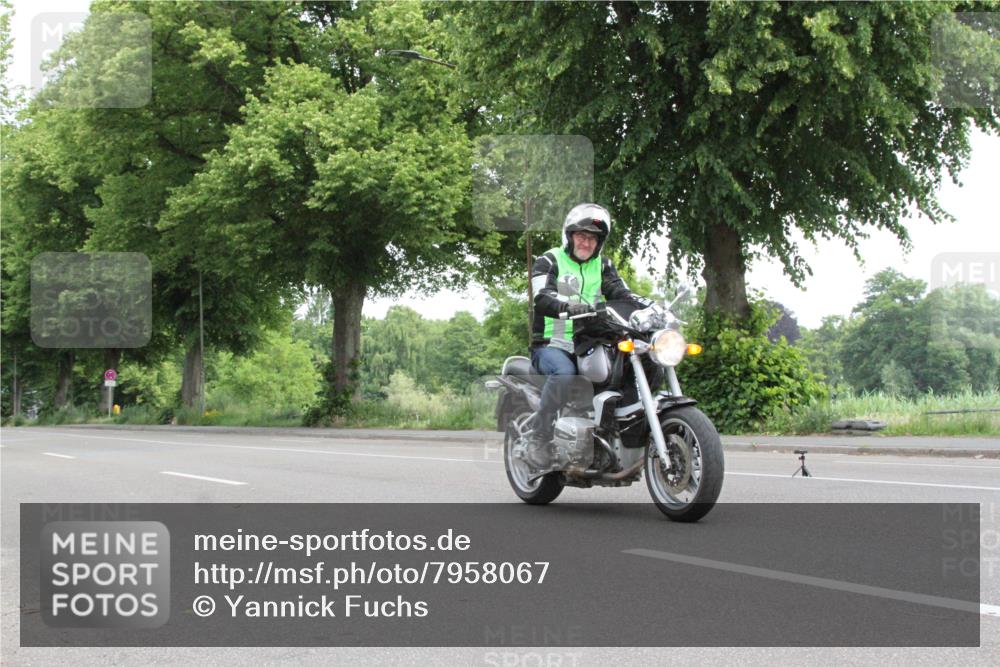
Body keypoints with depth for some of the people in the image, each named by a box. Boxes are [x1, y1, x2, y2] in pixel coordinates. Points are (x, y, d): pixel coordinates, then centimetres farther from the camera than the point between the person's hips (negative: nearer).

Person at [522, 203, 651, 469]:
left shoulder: (602, 266, 19)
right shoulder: (549, 261, 2)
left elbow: (621, 294, 5)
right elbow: (542, 298, -16)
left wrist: (651, 306, -16)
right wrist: (570, 306, -37)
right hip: (551, 345, -5)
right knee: (564, 371, -38)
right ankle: (538, 438, -34)